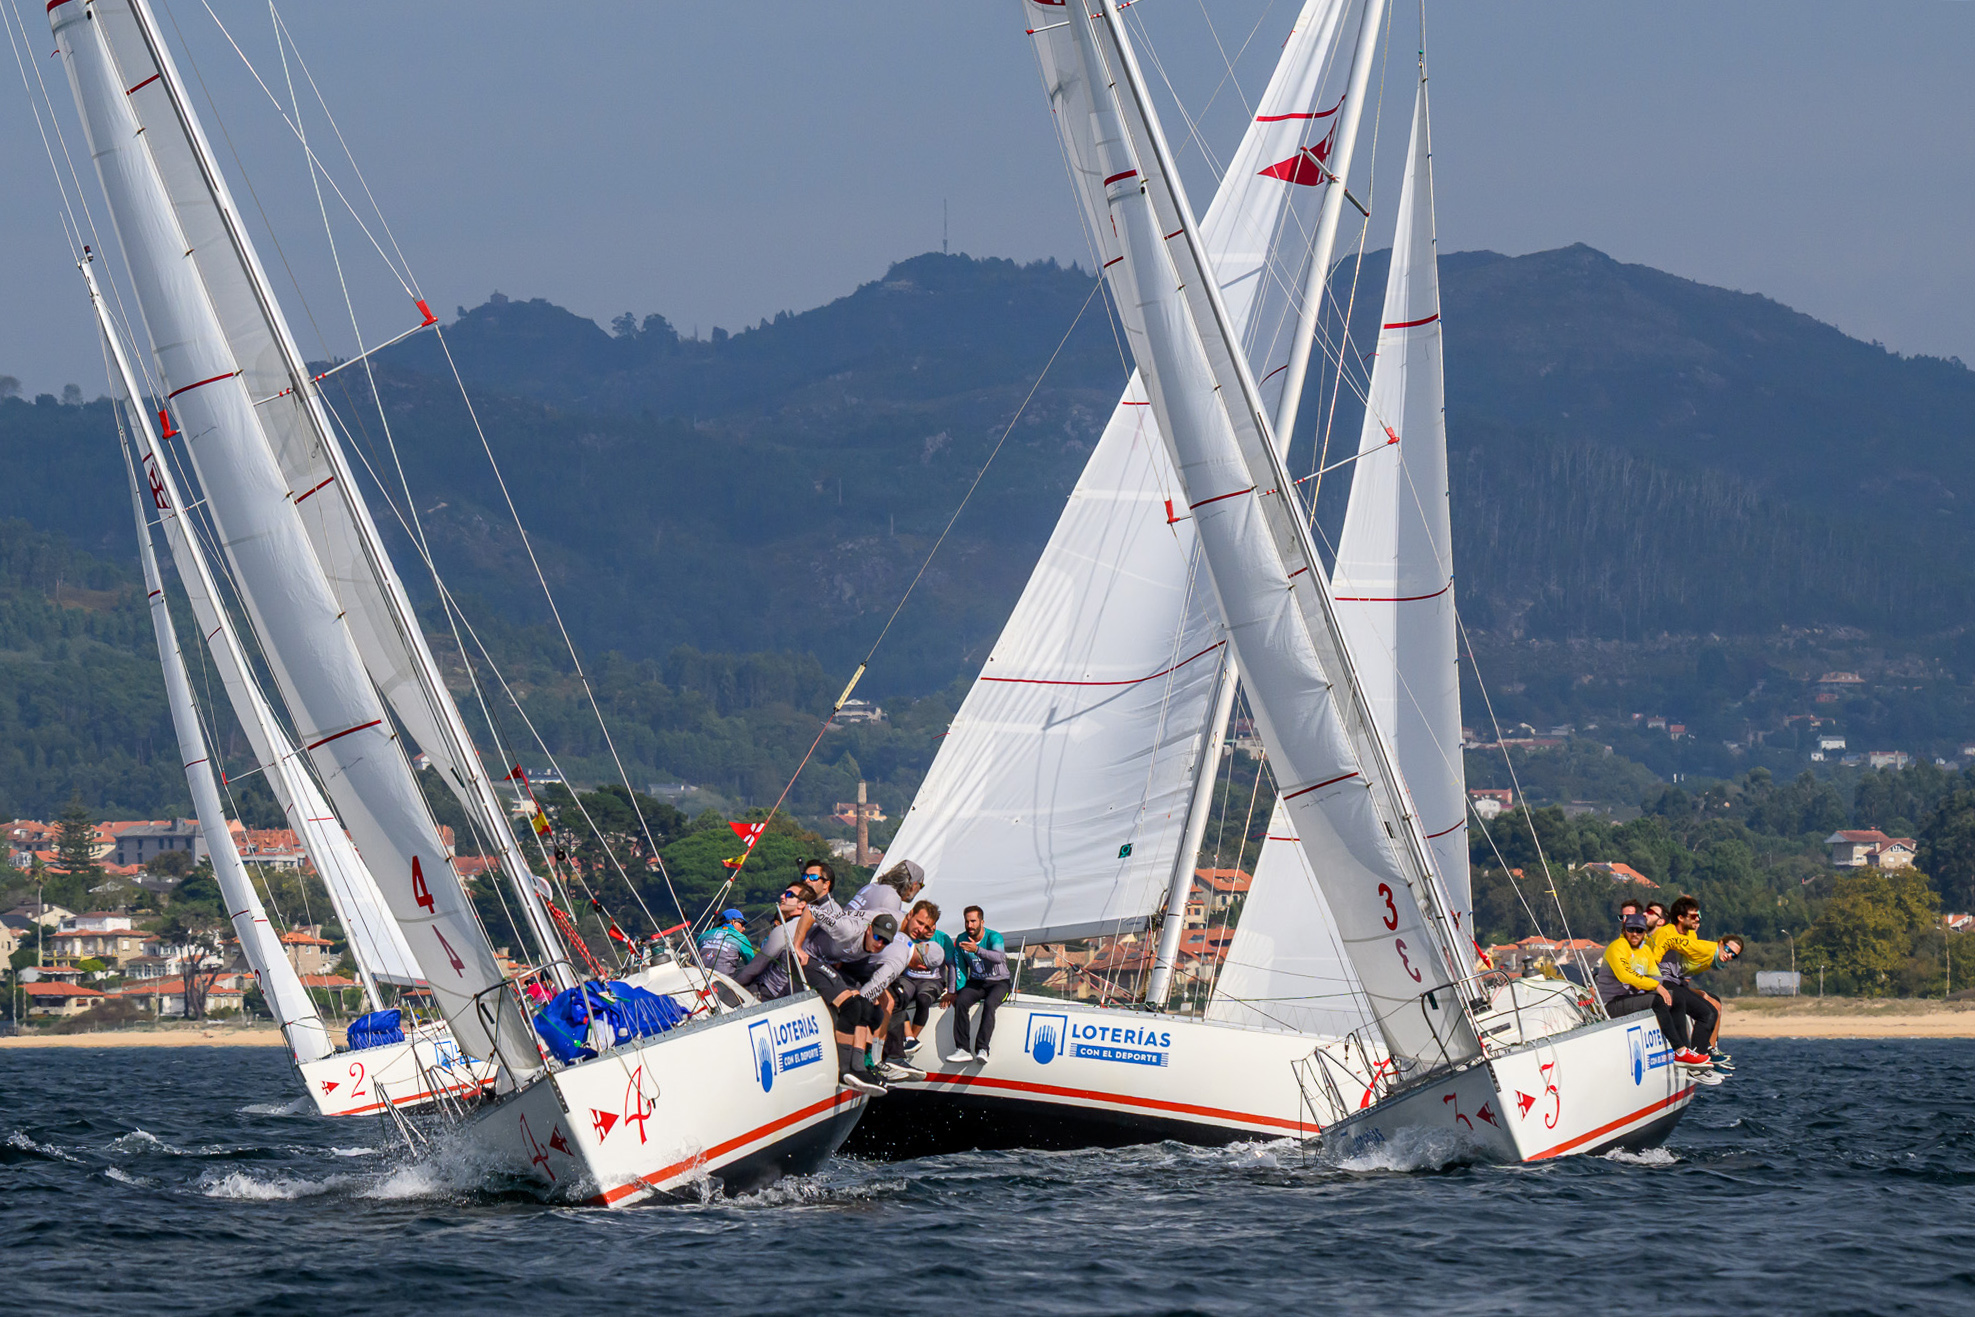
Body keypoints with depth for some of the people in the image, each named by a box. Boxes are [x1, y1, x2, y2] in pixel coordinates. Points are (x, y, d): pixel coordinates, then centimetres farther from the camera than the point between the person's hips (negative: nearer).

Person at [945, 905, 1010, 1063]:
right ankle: (963, 1049, -32)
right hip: (976, 983, 4)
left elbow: (999, 957, -31)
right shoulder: (962, 940, 5)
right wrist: (955, 991, -1)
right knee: (960, 1002, -27)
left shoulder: (994, 937, -10)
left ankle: (982, 1049, -42)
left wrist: (977, 950, -44)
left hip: (999, 982, -4)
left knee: (989, 1004, -36)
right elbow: (960, 968, 11)